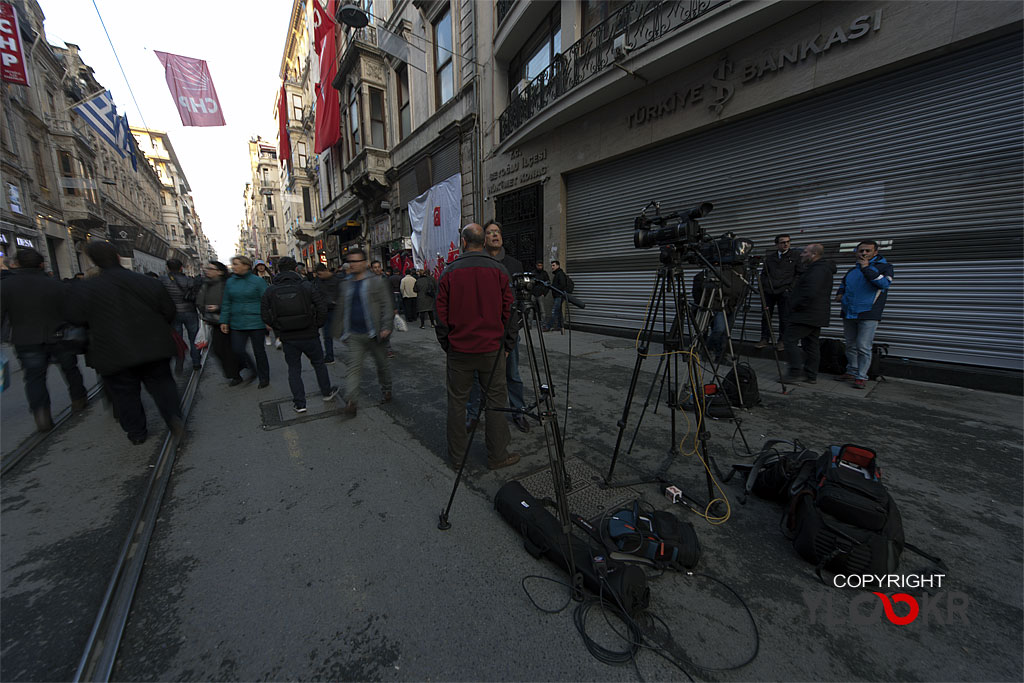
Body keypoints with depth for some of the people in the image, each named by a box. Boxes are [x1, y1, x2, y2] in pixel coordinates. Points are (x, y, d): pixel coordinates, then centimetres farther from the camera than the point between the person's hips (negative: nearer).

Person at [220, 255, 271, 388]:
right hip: (237, 324, 5)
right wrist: (224, 321, 9)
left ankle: (264, 378, 19)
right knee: (237, 350, 3)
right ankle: (252, 371, 27)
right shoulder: (230, 282, 8)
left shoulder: (258, 281, -6)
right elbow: (226, 303, 13)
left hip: (256, 322, -5)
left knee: (258, 351, 5)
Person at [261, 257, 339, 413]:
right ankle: (327, 392, 30)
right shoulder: (307, 286, -7)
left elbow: (265, 316, -2)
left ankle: (299, 404, 16)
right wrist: (317, 326, 4)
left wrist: (279, 329, 13)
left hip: (287, 338, 1)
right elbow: (322, 308, -10)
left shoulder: (269, 291, -2)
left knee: (293, 369, 12)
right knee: (318, 363, 17)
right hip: (309, 335, -1)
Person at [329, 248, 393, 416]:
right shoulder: (344, 285, 10)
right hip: (354, 335, 3)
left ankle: (386, 389, 34)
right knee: (354, 367, -4)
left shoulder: (376, 282, -4)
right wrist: (338, 330, 16)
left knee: (382, 364, 13)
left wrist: (386, 327, -17)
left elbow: (386, 305, -8)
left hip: (373, 334, -3)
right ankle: (351, 401, -2)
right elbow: (340, 310, 17)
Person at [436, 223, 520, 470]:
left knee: (457, 401, 12)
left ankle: (457, 455, 23)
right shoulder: (498, 270, -1)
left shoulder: (449, 272, 0)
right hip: (492, 348, 0)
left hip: (458, 350, 1)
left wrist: (446, 344, 13)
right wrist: (506, 342, 10)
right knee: (495, 400, 8)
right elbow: (508, 310, 0)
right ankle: (497, 455, 17)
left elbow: (442, 314, 2)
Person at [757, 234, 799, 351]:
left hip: (785, 292, -2)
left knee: (784, 318, 0)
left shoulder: (795, 256, 6)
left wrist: (790, 287, -5)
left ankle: (782, 341, 11)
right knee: (765, 316, 2)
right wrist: (763, 286, 5)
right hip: (769, 291, 2)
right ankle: (765, 339, 11)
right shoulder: (769, 257, 12)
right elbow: (763, 273, 19)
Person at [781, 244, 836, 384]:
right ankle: (811, 376, 16)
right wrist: (796, 306, 18)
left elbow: (810, 293, -25)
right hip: (816, 317, 11)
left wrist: (795, 306, -15)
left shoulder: (818, 270, -15)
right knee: (811, 345, 12)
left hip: (806, 315, -11)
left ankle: (796, 372, -8)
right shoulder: (823, 268, 21)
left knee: (790, 340, -9)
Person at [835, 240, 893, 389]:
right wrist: (840, 293, 13)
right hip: (849, 314, 5)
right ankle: (852, 372, 21)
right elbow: (843, 283, 34)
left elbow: (885, 283, -16)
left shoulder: (884, 266, 2)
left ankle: (862, 377, -1)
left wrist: (867, 268, -15)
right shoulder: (852, 270, 17)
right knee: (851, 346, 11)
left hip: (868, 315, -5)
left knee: (863, 347, -8)